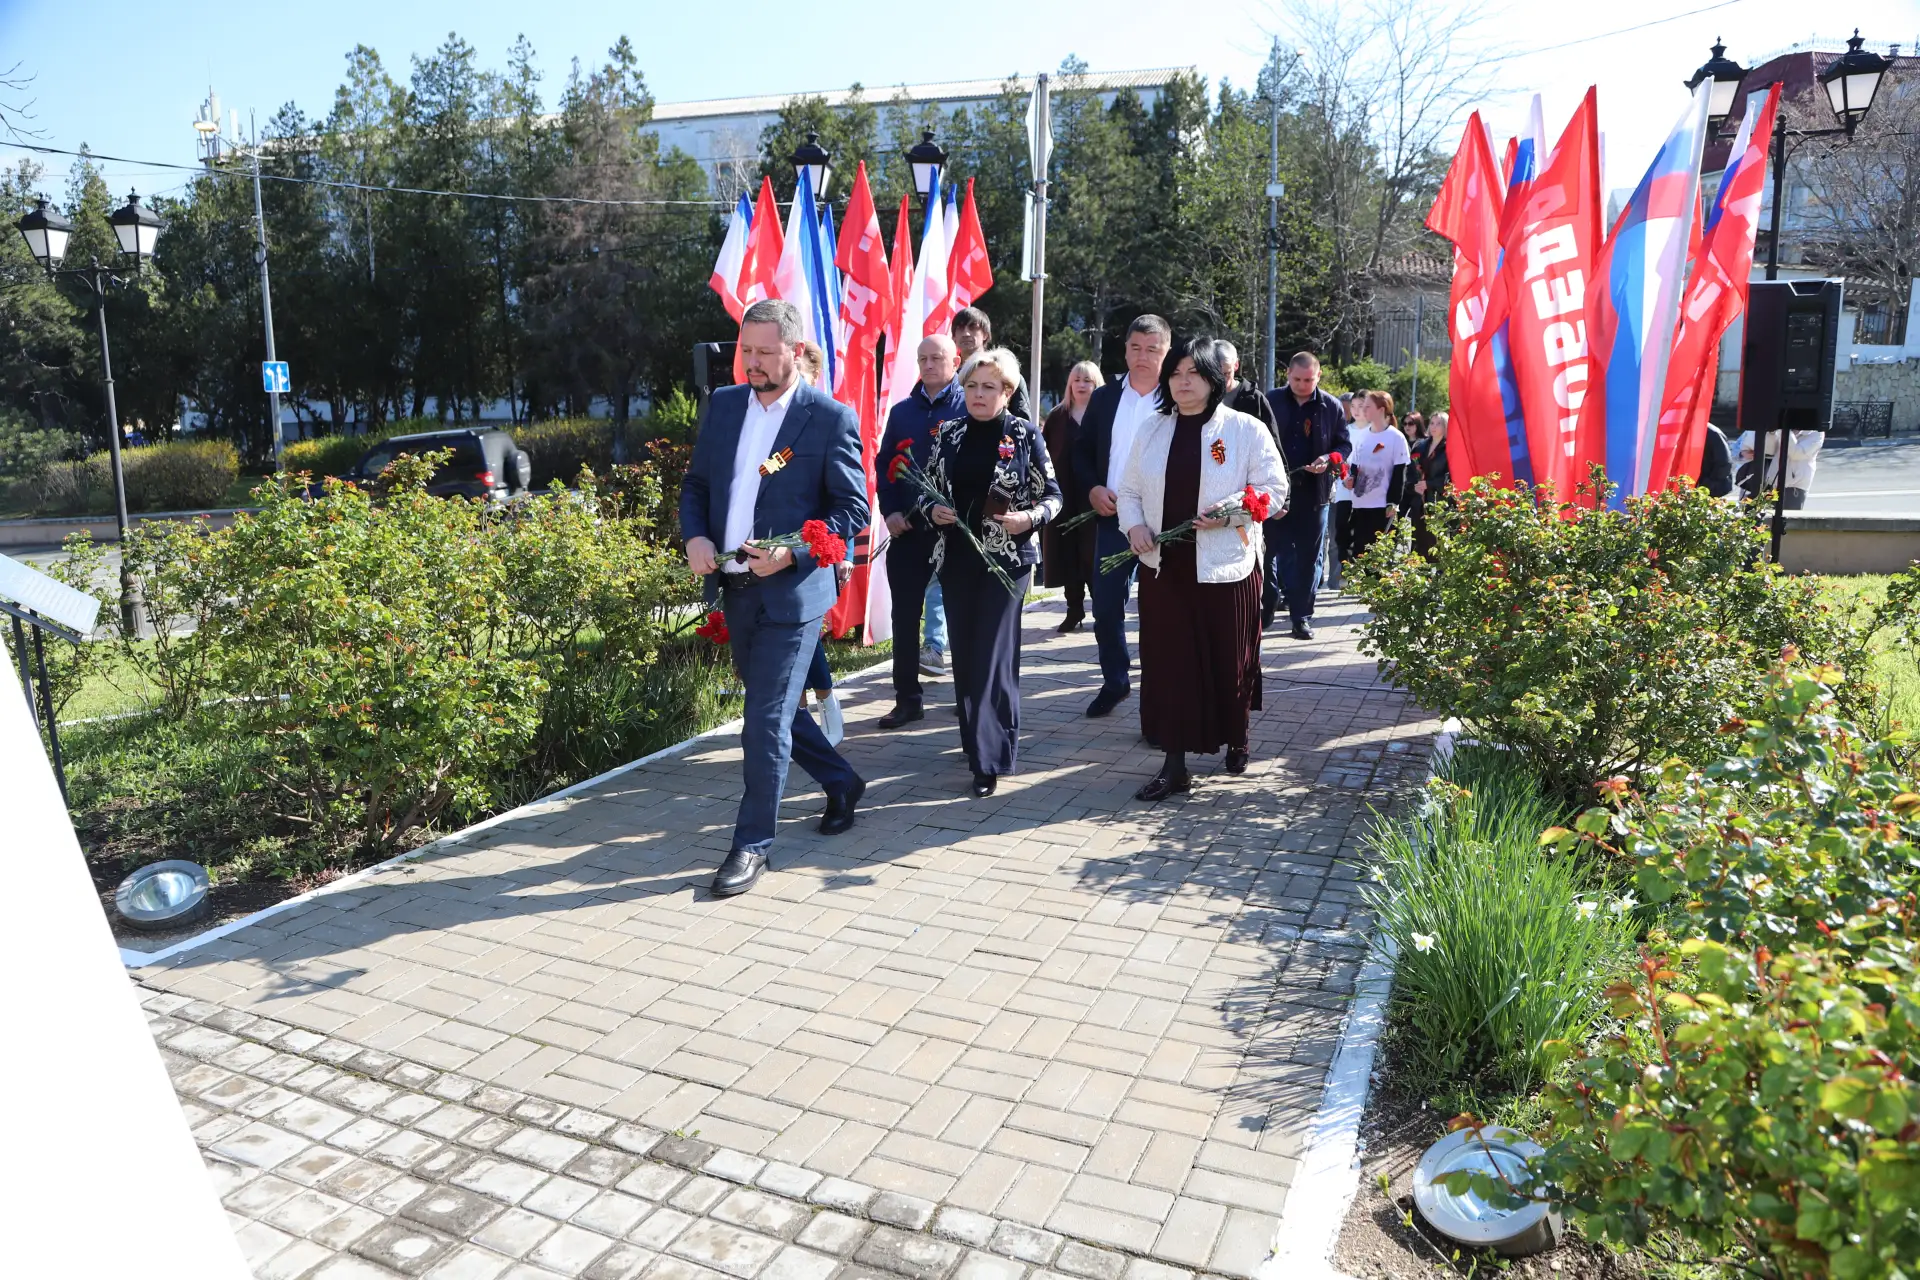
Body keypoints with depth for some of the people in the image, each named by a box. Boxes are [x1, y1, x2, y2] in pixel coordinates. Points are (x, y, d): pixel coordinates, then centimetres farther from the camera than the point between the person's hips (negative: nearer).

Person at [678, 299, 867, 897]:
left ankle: (752, 845, 10)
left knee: (766, 721, -4)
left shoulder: (831, 419, -8)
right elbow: (696, 482, 14)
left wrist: (793, 553, -20)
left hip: (791, 590, -6)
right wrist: (694, 536, -5)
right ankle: (841, 783, 40)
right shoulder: (722, 404, 8)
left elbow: (852, 510, -8)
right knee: (773, 706, 18)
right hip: (734, 588, 7)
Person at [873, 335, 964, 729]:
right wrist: (890, 510, -1)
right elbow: (883, 463, 12)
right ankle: (907, 699, 14)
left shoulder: (970, 408, -1)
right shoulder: (902, 411, 13)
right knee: (905, 615, 5)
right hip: (907, 529, 4)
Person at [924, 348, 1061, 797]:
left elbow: (1053, 495, 1)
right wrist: (933, 510, -6)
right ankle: (977, 737, 26)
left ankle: (988, 759, -2)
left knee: (992, 654, -7)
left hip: (1006, 559, -4)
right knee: (964, 653, 9)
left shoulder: (1025, 435, -2)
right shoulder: (949, 433, 7)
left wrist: (1030, 517, -18)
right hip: (956, 557, 4)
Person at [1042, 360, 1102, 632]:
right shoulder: (1058, 415, 10)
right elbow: (1044, 452, 9)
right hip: (1063, 494, 3)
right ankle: (1075, 608, 14)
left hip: (1093, 495, -3)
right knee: (1067, 551, 5)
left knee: (1093, 553, -1)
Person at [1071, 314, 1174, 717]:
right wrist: (1092, 488, -4)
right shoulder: (1104, 397, 8)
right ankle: (1114, 681, 27)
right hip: (1112, 517, 4)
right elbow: (1082, 450, 13)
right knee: (1105, 608, 7)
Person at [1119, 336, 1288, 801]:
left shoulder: (1247, 429, -2)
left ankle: (1236, 739, 36)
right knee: (1167, 662, 1)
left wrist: (1230, 514, -17)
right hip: (1163, 566, 3)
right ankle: (1174, 765, 7)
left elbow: (1275, 490, -3)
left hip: (1226, 566, -3)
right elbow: (1130, 490, 13)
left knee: (1229, 659, 9)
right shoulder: (1151, 430, 9)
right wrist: (1135, 526, -6)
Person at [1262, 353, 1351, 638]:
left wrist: (1329, 459, -11)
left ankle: (1302, 616, 13)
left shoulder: (1332, 406, 3)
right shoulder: (1271, 401, 0)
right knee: (1271, 550, 3)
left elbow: (1345, 444, 9)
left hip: (1315, 491, 1)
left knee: (1309, 556, 5)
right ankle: (1266, 608, 16)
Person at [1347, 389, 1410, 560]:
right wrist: (1351, 479, -1)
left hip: (1383, 505, -5)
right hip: (1360, 504, 5)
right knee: (1359, 550, 6)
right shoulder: (1361, 435, 10)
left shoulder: (1396, 437, -5)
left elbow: (1399, 474, -7)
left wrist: (1393, 503, -11)